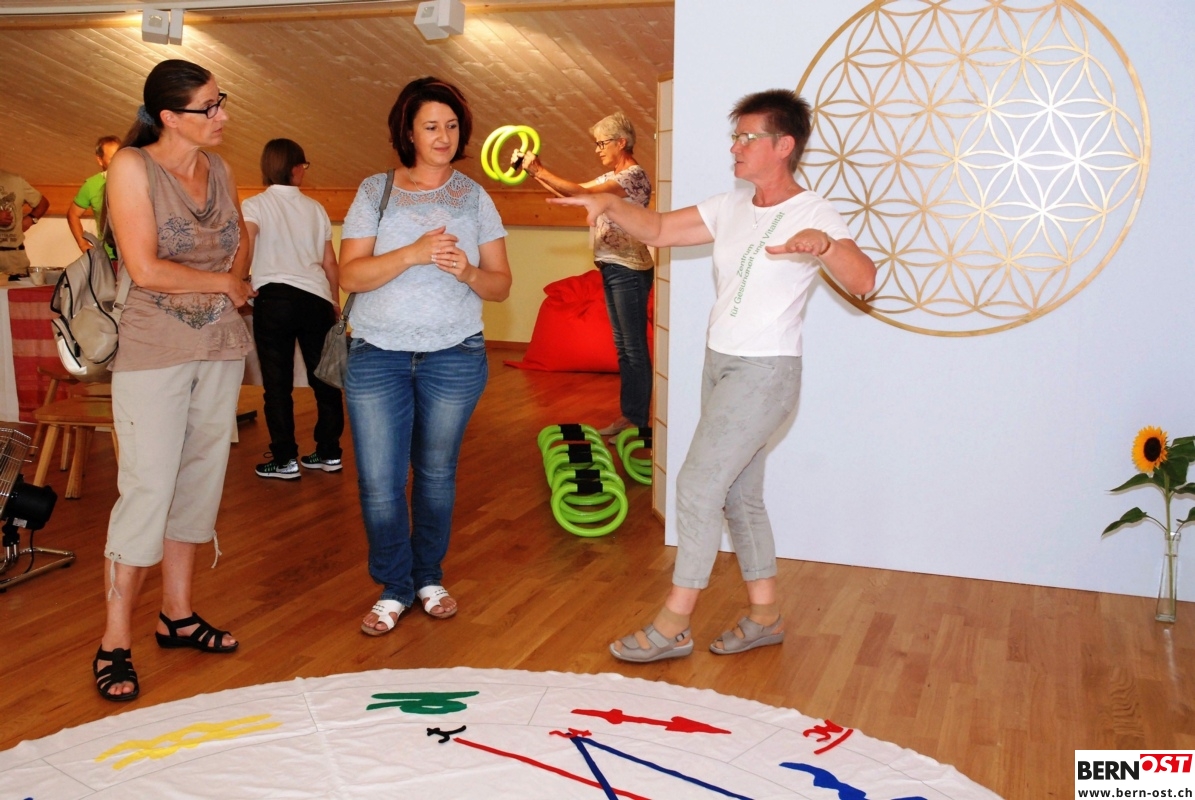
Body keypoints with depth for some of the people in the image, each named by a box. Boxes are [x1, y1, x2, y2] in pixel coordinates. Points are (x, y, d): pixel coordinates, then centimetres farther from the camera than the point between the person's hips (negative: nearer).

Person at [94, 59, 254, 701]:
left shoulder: (219, 170, 7)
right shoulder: (132, 166, -9)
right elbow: (145, 268, -17)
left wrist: (237, 278, 4)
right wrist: (223, 284, -7)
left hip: (220, 348, 6)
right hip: (154, 352, -6)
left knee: (199, 480, 10)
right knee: (147, 488, -6)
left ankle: (178, 615, 24)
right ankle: (115, 641, 5)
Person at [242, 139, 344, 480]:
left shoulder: (254, 205, 4)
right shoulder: (315, 209, 14)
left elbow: (244, 248, -15)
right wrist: (335, 302, 25)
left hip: (274, 298, -3)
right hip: (317, 298, 3)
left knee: (278, 382, 3)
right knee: (323, 377, 11)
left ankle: (285, 459, 5)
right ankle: (329, 453, 18)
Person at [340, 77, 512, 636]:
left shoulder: (474, 198, 7)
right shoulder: (375, 192, 3)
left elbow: (501, 284, 4)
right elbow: (350, 275, -8)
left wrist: (469, 272, -17)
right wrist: (414, 253, -21)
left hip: (454, 357, 1)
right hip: (378, 355, 0)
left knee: (436, 474, 10)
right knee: (379, 483, -1)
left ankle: (429, 577, 30)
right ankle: (394, 588, 18)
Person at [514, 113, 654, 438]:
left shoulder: (634, 176, -14)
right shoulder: (611, 178, 16)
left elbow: (582, 194, -23)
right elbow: (576, 192, 13)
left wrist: (538, 170, -20)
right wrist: (536, 170, 2)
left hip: (629, 271, -10)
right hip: (612, 268, 10)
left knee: (634, 348, -3)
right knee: (622, 346, 12)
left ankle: (638, 420, 3)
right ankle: (629, 414, 19)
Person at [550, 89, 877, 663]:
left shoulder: (813, 214, -13)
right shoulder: (730, 208, 9)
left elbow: (863, 281, -25)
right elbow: (658, 230, 9)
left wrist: (824, 244, -45)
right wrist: (609, 204, -8)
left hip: (765, 373, -8)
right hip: (720, 364, 8)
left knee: (698, 485, -9)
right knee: (739, 495, 13)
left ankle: (672, 627, 1)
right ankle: (764, 617, 25)